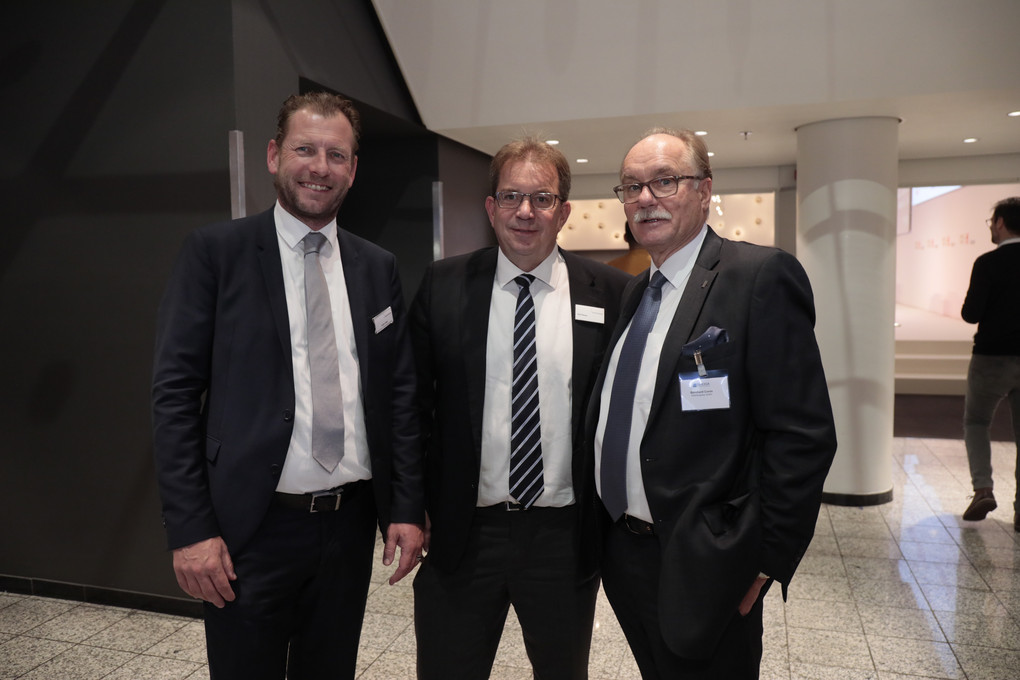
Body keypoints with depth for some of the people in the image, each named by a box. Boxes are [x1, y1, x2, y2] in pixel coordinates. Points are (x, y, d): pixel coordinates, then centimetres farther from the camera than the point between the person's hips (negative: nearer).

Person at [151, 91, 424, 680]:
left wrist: (408, 507, 2)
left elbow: (401, 392, 7)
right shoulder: (215, 251, -4)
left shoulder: (378, 267, 6)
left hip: (352, 522, 4)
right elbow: (175, 392, -7)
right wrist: (189, 529, -11)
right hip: (255, 527, -3)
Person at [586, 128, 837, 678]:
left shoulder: (761, 277, -15)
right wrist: (606, 535, 11)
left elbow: (803, 437, -18)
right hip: (621, 552, 7)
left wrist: (769, 561, -16)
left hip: (698, 567, -7)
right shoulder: (635, 291, 10)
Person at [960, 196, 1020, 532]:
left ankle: (983, 488, -1)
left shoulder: (988, 263, -12)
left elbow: (970, 313, -16)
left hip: (992, 357, -4)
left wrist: (975, 306, 5)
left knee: (976, 422, 15)